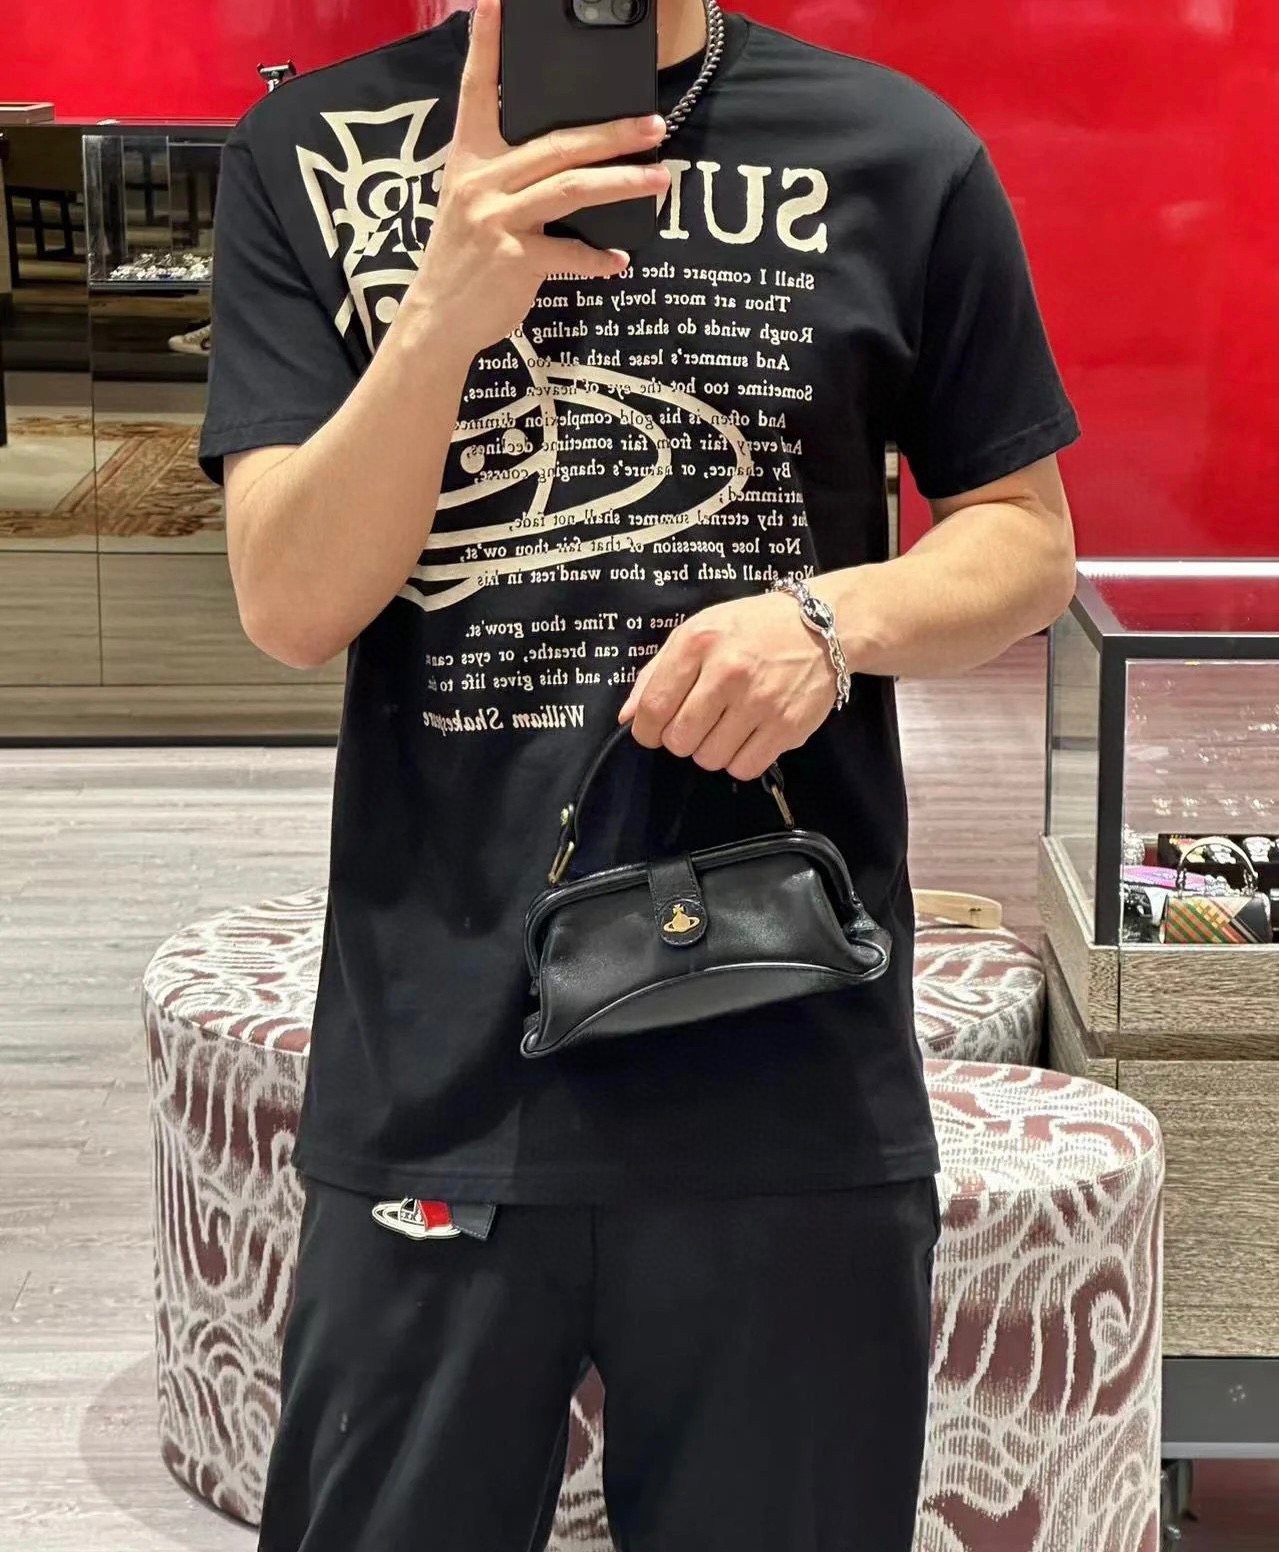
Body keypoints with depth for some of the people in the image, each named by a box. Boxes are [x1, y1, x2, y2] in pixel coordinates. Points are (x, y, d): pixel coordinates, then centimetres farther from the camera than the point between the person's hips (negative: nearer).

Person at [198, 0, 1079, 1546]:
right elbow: (292, 604, -4)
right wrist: (446, 312, -20)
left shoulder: (893, 155, 1)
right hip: (437, 1073, 0)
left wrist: (841, 612, -12)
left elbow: (1026, 538, 9)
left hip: (794, 1080, 0)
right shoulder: (312, 157, 3)